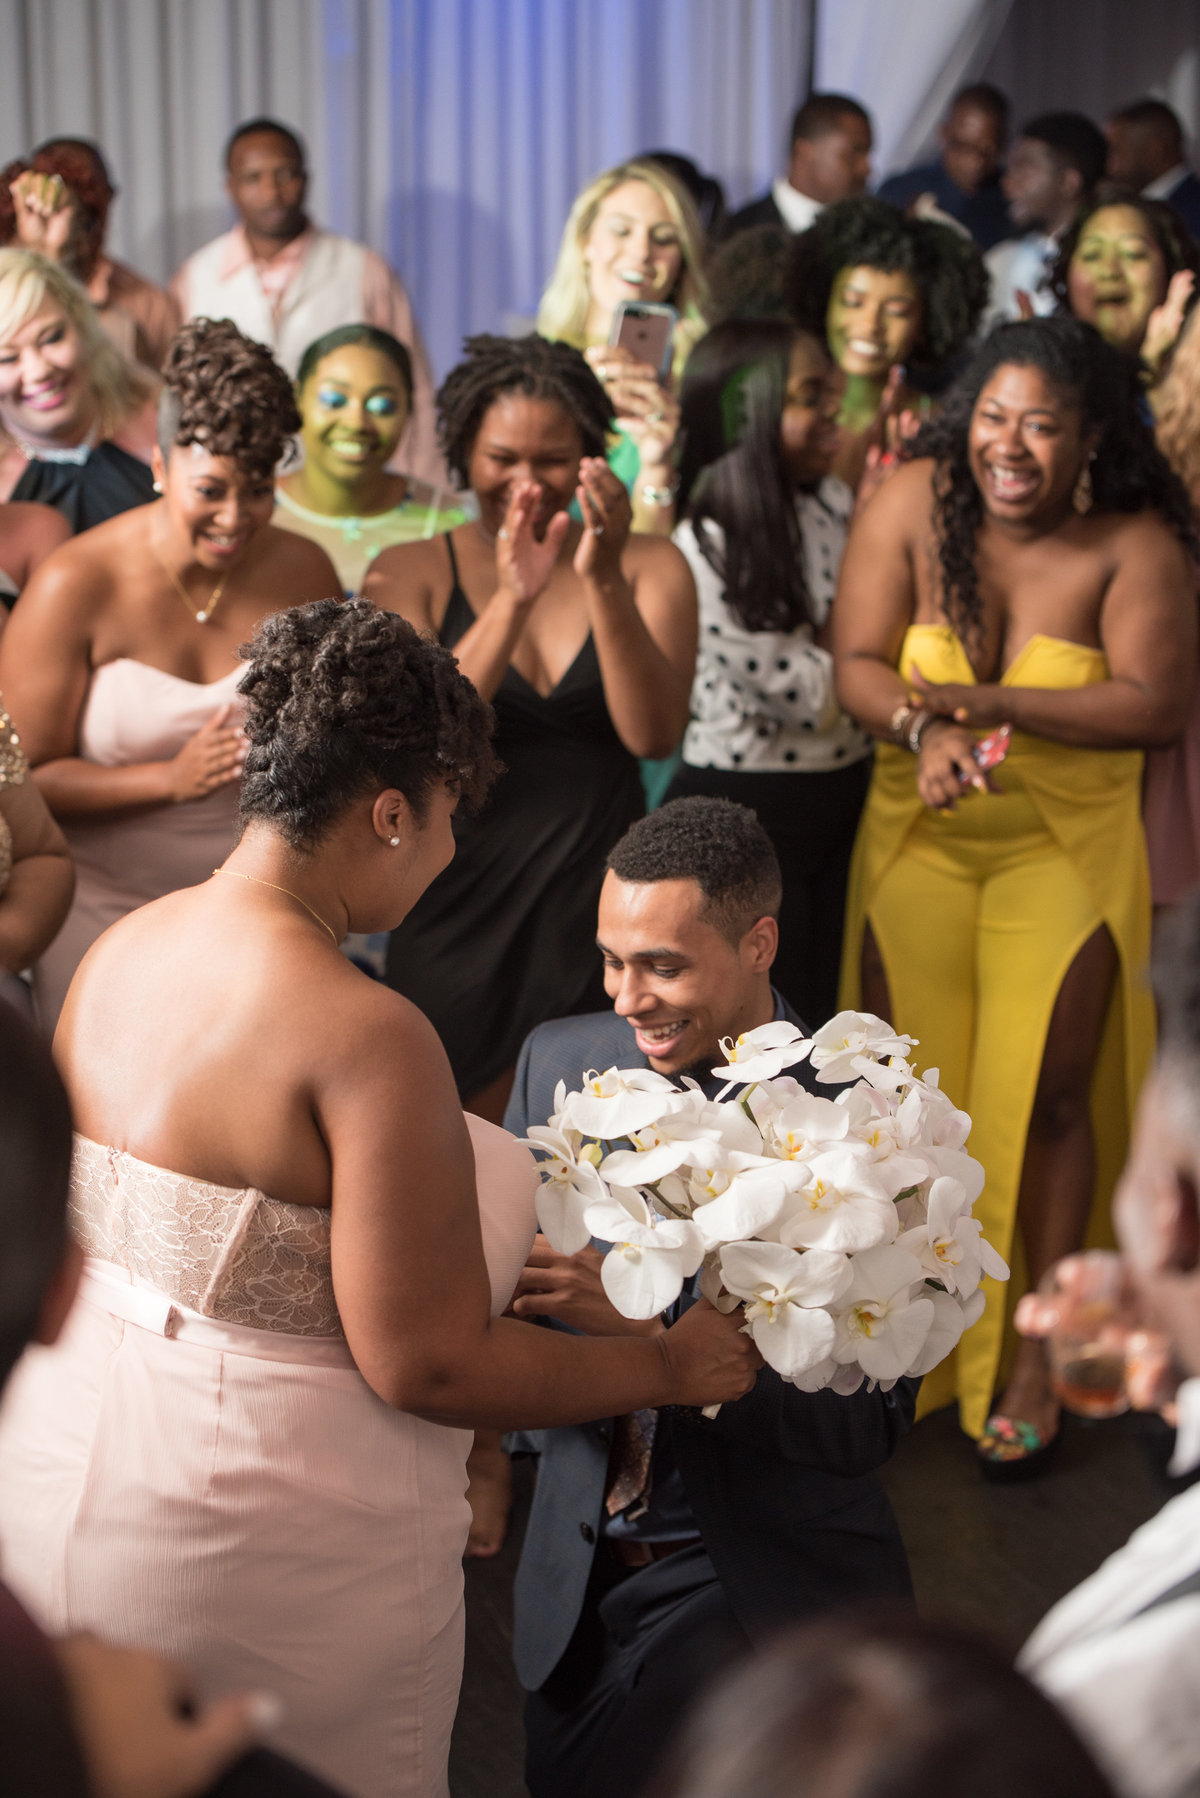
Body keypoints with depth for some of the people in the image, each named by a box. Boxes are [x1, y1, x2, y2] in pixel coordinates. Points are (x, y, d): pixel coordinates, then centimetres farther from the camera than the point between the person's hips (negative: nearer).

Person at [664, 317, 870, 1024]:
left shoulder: (835, 504, 2)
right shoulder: (709, 549, -20)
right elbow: (815, 696, -18)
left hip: (844, 794, 7)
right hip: (747, 807, -7)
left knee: (828, 1005, 16)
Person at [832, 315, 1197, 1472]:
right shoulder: (915, 501, -6)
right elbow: (857, 666, -8)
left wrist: (983, 702, -21)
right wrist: (924, 730, -29)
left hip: (1065, 854, -2)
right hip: (917, 843, 2)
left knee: (1044, 1096, -2)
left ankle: (1037, 1351, 15)